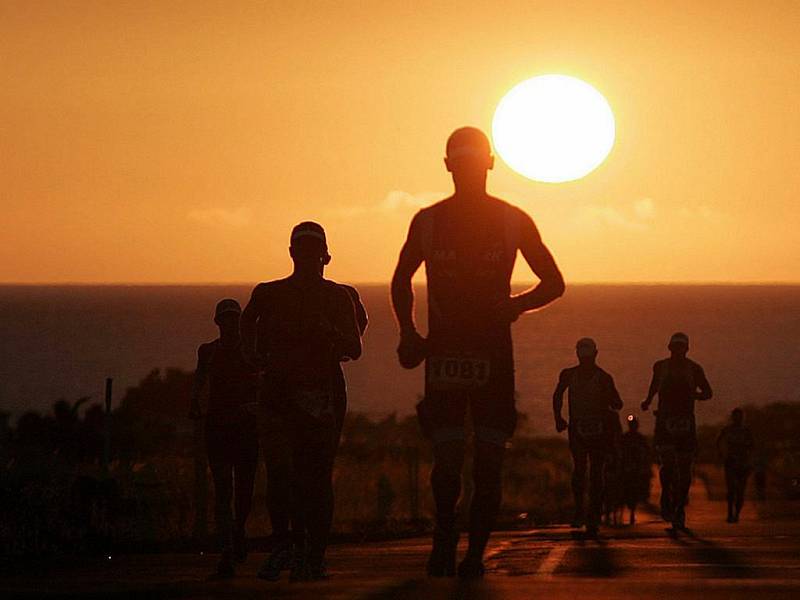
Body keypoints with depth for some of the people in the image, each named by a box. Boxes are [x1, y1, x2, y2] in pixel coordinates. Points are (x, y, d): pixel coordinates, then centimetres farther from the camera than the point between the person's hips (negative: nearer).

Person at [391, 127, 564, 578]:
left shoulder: (513, 221, 4)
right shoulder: (428, 222, 7)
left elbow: (554, 283, 12)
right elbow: (402, 282, 21)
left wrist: (518, 304, -3)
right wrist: (409, 331, 7)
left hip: (494, 351, 0)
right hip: (443, 351, 0)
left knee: (489, 463, -5)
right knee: (447, 456, -7)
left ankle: (476, 552, 2)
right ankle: (445, 538, 12)